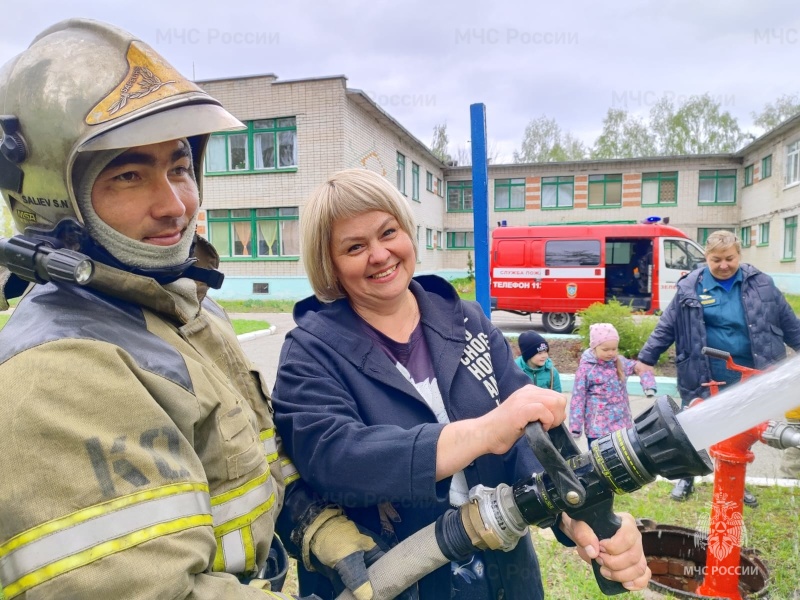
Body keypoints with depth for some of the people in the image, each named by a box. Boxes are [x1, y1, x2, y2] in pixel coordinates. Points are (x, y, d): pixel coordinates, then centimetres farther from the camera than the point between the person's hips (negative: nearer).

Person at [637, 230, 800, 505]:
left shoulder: (761, 283, 1)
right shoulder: (690, 288, -6)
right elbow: (667, 326, -1)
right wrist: (647, 357, -2)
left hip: (748, 377, 2)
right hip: (703, 377, -2)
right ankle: (686, 478, 31)